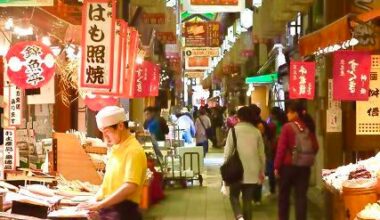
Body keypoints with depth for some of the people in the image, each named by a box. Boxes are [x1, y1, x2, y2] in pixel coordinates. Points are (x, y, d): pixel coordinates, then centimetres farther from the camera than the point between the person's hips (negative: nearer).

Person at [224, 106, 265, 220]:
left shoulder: (234, 130, -5)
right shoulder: (256, 131, 4)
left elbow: (228, 150, -7)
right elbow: (261, 153, 8)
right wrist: (262, 171, 18)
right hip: (252, 171, 3)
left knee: (234, 196, 11)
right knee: (248, 199, 11)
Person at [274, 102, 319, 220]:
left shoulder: (287, 127, -10)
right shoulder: (308, 127, 4)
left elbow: (281, 148, -11)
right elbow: (315, 147, 7)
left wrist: (277, 166, -5)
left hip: (288, 165, -3)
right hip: (304, 166, 4)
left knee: (284, 195, 11)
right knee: (301, 195, 5)